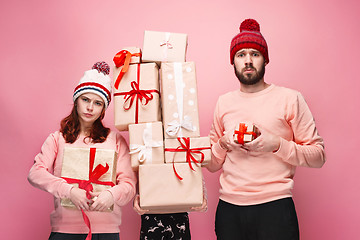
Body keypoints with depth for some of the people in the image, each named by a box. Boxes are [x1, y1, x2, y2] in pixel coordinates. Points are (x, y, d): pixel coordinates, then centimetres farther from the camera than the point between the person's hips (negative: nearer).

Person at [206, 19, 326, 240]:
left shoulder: (289, 98, 0)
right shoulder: (224, 102, 10)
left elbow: (318, 156, -3)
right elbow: (212, 164, 14)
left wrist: (276, 144, -16)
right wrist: (223, 144, -6)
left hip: (274, 206, -3)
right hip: (229, 209, 3)